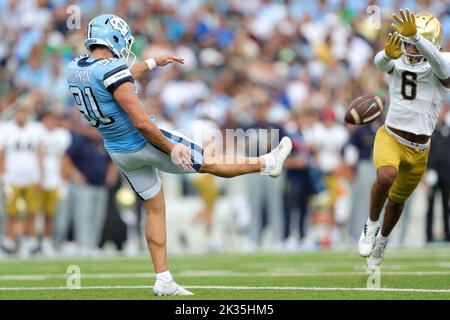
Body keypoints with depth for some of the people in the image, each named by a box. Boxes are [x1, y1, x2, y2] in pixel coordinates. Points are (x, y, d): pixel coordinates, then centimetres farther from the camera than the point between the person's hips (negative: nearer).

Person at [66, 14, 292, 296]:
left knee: (155, 209, 17)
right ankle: (268, 163, 34)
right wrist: (171, 148, -16)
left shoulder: (75, 69, -2)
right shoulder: (112, 71, -28)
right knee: (210, 163, 13)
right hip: (145, 142, -8)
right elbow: (141, 123, -28)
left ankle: (164, 280, 17)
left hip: (119, 152, 8)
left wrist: (153, 62, 28)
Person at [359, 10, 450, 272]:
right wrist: (388, 53, -56)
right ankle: (372, 225, -7)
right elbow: (380, 62, -30)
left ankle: (382, 241, 48)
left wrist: (415, 35, -54)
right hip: (390, 137, -1)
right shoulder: (397, 62, -7)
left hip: (418, 149, 1)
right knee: (386, 176, -33)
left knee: (397, 200, 19)